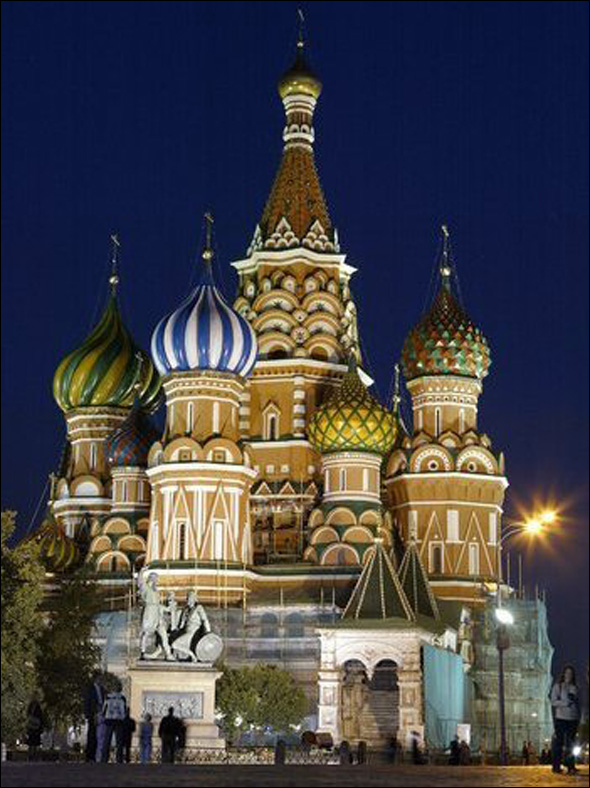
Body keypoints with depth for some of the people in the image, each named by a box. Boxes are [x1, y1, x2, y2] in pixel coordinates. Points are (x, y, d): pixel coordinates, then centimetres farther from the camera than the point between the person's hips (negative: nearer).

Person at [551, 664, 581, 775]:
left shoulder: (574, 688, 13)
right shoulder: (557, 686, 2)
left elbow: (578, 703, 14)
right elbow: (553, 701, -5)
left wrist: (579, 718, 6)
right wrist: (565, 703, -17)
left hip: (573, 718, 4)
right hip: (561, 718, -4)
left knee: (571, 744, 3)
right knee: (559, 743, -4)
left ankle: (571, 767, 4)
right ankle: (556, 767, -2)